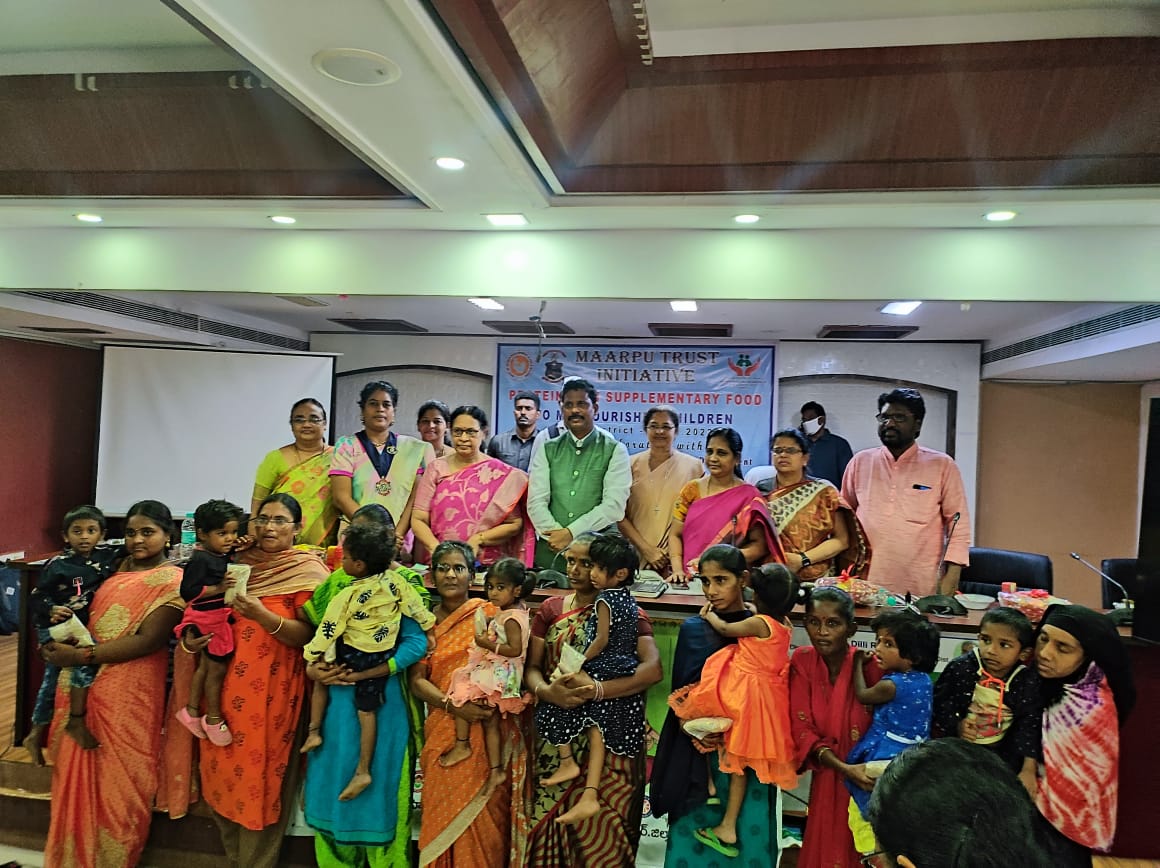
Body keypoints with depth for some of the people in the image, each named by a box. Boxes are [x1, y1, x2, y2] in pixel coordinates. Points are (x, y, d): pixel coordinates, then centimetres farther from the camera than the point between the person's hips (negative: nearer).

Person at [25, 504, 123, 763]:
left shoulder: (105, 554, -4)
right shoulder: (58, 565, -16)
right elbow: (35, 598, -14)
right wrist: (51, 610, -31)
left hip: (79, 624, 6)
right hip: (54, 627, -6)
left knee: (51, 681, 19)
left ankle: (36, 736, 36)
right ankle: (76, 721, -19)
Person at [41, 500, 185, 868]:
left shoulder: (172, 580, -10)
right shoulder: (118, 567, 14)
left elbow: (147, 640, -16)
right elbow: (93, 613, 19)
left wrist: (81, 656, -17)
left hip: (129, 693, -7)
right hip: (84, 684, 7)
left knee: (118, 777, 4)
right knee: (78, 770, 11)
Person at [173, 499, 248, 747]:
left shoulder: (224, 555, 4)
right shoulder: (200, 560, -20)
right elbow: (189, 591, -23)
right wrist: (219, 588, -28)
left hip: (223, 619, 9)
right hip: (209, 620, -9)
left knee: (205, 666, 19)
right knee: (216, 669, 4)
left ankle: (192, 710, 33)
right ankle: (213, 718, 19)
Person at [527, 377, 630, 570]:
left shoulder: (615, 451, 2)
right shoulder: (547, 449, 10)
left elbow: (614, 505, -9)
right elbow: (536, 502, 1)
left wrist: (571, 532, -13)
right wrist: (557, 537, -13)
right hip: (550, 551, 2)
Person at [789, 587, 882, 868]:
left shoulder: (870, 666, -17)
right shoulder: (802, 661, -11)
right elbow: (802, 729, -12)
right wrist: (844, 768, -23)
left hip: (869, 776, -2)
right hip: (827, 777, 2)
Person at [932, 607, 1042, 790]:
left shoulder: (1028, 682, -10)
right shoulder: (960, 668, -12)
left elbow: (1029, 727, -10)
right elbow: (938, 702, -4)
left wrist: (1029, 770, -18)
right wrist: (955, 726, -21)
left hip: (1000, 750, 1)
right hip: (955, 743, -1)